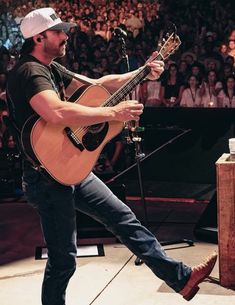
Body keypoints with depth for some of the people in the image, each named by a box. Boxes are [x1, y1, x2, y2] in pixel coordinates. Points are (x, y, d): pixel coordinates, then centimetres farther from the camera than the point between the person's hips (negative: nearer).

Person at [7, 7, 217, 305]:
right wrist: (114, 113, -31)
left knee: (124, 218, 12)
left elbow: (97, 84, 17)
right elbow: (57, 113, -38)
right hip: (49, 177, -10)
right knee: (63, 260, -2)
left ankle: (182, 277, 21)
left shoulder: (51, 68, 11)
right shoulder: (29, 71, -20)